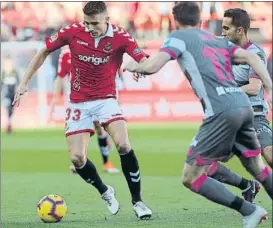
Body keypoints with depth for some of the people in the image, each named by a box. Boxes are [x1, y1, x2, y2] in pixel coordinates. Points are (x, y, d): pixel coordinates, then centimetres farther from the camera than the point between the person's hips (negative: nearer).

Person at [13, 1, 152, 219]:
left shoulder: (120, 37, -15)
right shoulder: (72, 32, -11)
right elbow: (44, 52, 4)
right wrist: (24, 82, 3)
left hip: (106, 99, -2)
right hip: (78, 103, 2)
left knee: (123, 145, -25)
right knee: (77, 158, -7)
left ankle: (137, 201, -6)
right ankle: (105, 192, 24)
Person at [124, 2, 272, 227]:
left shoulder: (179, 37, 7)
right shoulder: (218, 40, 25)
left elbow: (152, 66, -4)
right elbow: (251, 57, 15)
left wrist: (133, 66, 15)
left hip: (222, 113, -7)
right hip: (244, 105, 7)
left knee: (191, 178, 0)